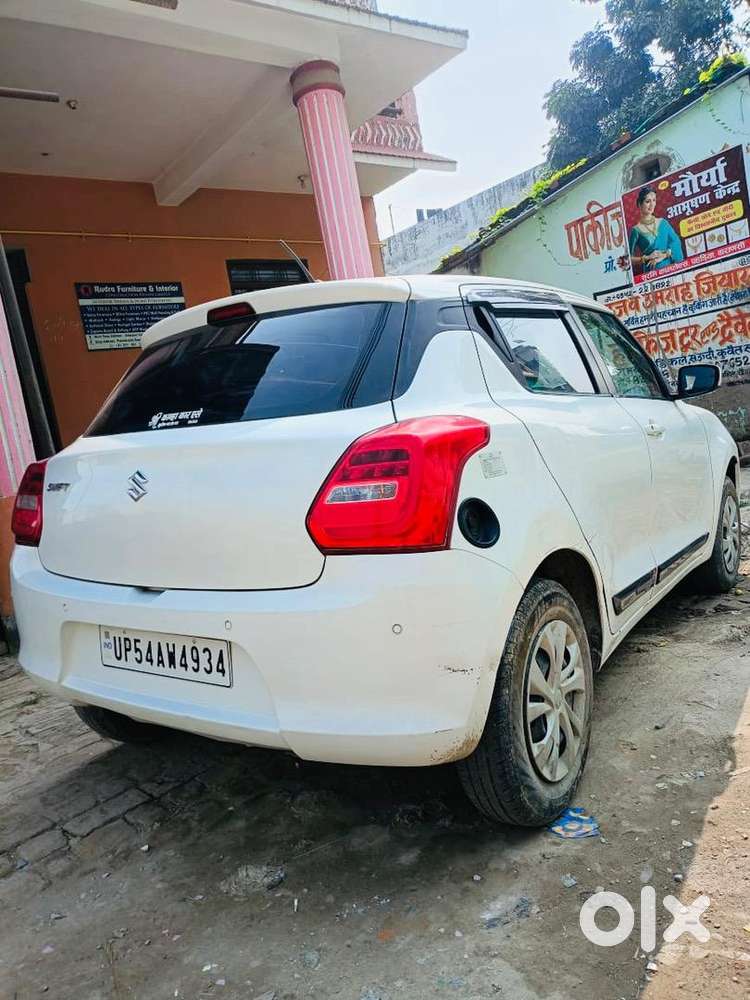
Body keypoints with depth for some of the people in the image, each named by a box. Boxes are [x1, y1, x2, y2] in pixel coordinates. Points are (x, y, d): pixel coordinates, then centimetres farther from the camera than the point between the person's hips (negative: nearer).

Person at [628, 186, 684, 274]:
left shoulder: (663, 223, 10)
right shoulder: (636, 230, -1)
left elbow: (676, 242, 3)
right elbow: (629, 258, -2)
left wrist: (663, 255, -11)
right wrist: (647, 258, -14)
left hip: (671, 267, 3)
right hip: (651, 272, -3)